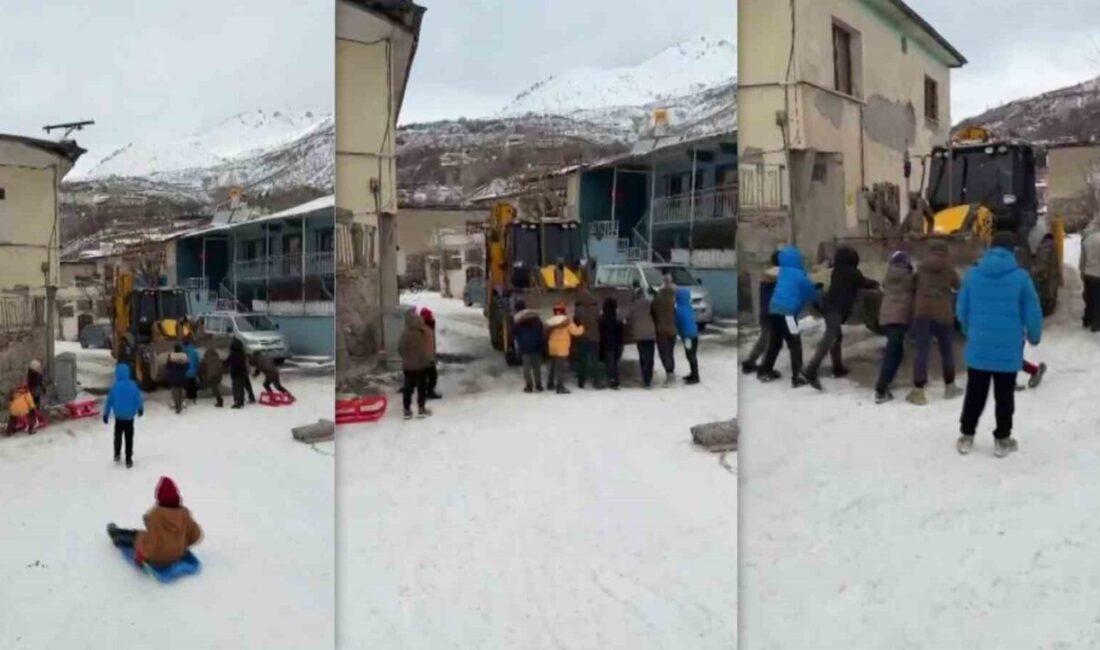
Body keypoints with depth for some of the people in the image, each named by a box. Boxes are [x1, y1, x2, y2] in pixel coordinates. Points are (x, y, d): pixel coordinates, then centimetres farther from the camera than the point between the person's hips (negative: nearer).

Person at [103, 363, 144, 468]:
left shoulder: (114, 386, -11)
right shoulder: (133, 385, -11)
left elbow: (109, 401, -6)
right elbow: (138, 398, -5)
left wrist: (106, 414, 6)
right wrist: (140, 409, 15)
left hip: (119, 417, 0)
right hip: (129, 416, 0)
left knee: (118, 436, 24)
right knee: (129, 438, 8)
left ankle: (117, 454, 30)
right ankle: (128, 460, 10)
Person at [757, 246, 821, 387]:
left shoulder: (783, 272, 15)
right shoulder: (799, 275, -5)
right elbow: (810, 290, 4)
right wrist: (820, 294, 26)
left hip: (774, 310, 8)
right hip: (786, 312, -8)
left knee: (774, 342, 21)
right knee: (795, 345, 0)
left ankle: (765, 371, 29)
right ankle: (797, 377, -3)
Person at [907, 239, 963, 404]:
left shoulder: (921, 267, 5)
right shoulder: (948, 268, 0)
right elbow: (959, 286, 12)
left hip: (922, 312, 1)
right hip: (943, 314, -1)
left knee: (922, 352, -3)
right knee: (947, 351, 14)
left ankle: (918, 391, -9)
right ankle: (949, 387, 25)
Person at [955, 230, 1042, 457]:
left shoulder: (973, 274, -3)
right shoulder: (1020, 276, -10)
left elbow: (962, 309, 4)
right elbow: (1032, 312, -6)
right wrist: (1034, 336, 14)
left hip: (978, 347, 2)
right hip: (1009, 350, -2)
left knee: (974, 395, 14)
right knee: (1004, 396, 11)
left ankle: (966, 436, 20)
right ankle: (1003, 440, 19)